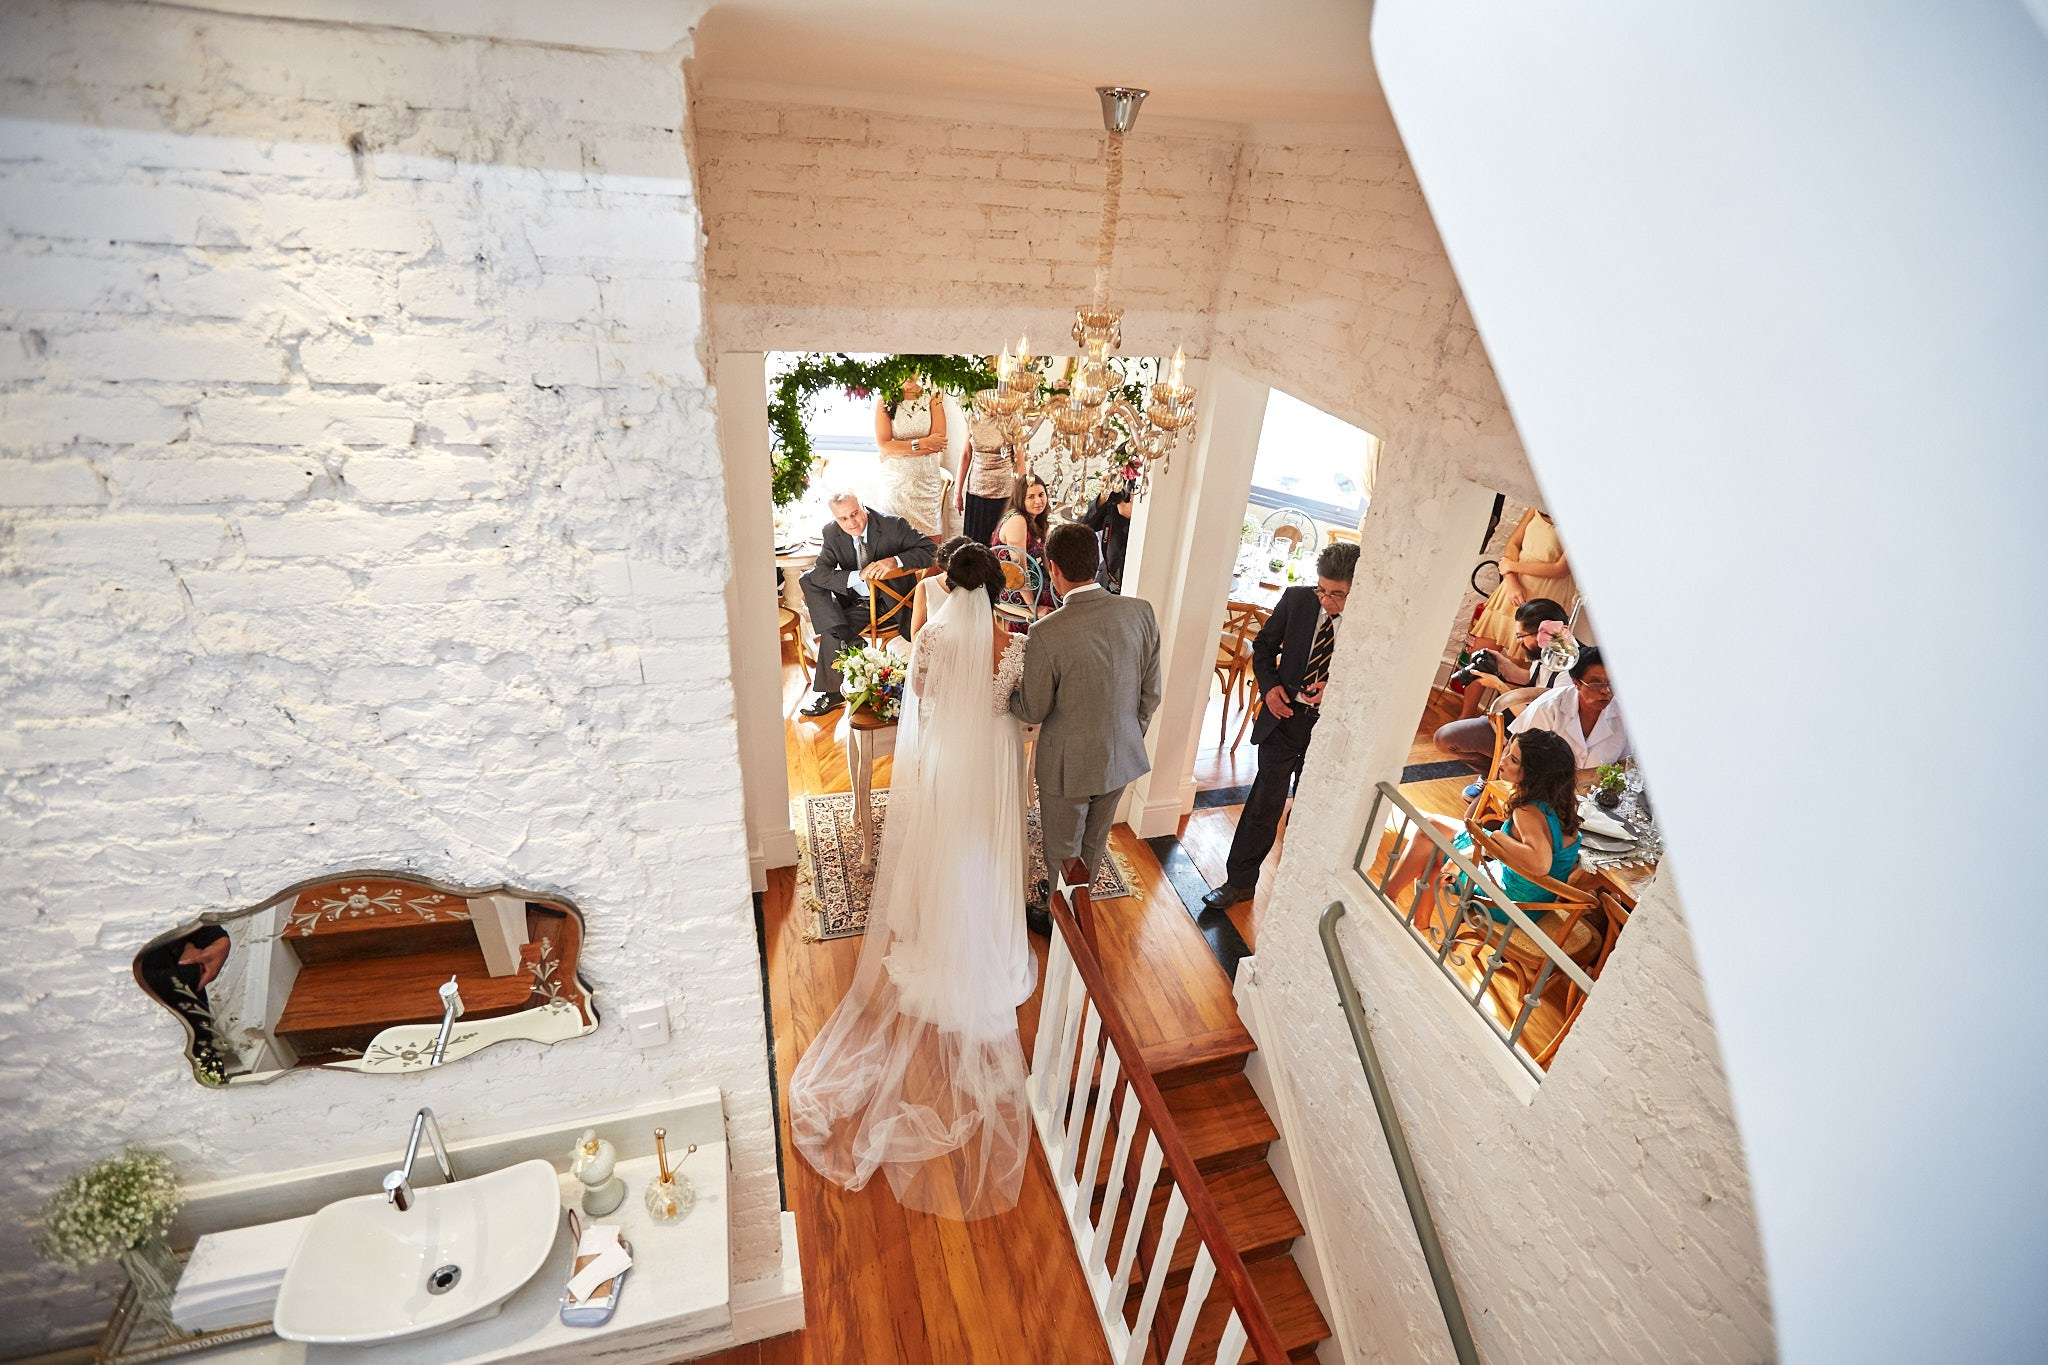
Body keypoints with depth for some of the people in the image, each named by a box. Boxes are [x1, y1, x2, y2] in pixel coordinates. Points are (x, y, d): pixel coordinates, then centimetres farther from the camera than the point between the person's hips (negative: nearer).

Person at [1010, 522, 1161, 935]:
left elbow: (1032, 711, -15)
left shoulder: (1048, 633, -28)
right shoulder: (1141, 612, -14)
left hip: (1068, 764, -5)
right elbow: (1150, 693, -3)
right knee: (1094, 843, 28)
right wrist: (1130, 736, 14)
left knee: (1062, 852, 21)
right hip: (1122, 757, 5)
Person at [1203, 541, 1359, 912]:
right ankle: (1240, 881, 19)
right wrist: (1269, 685, -9)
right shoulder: (1296, 599, -8)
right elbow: (1265, 645, 7)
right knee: (1266, 801, 5)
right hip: (1284, 715, 1)